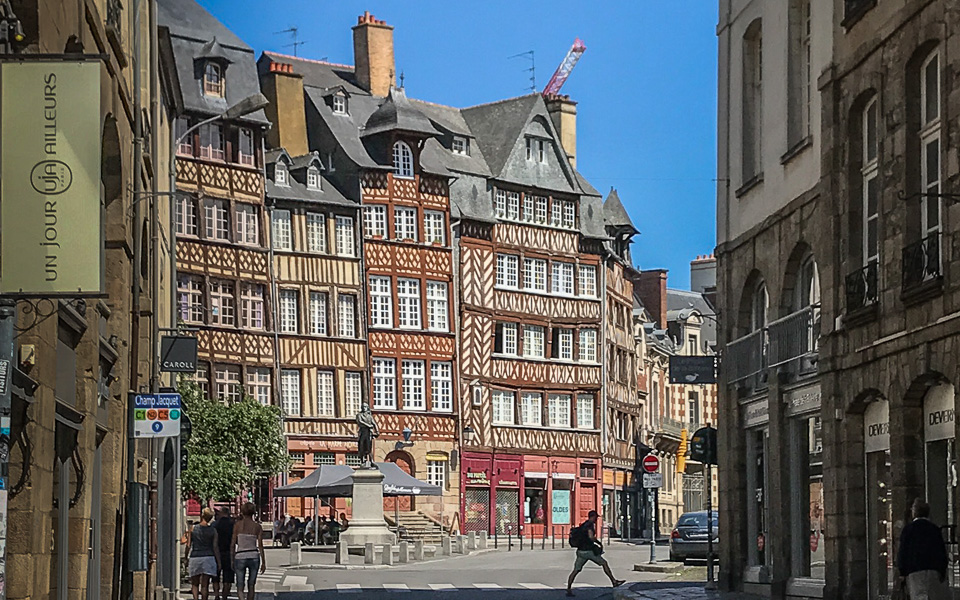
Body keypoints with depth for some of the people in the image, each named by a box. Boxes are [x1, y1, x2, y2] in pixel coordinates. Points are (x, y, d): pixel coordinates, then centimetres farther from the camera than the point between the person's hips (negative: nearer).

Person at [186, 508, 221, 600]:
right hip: (208, 558, 0)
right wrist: (219, 562, 3)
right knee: (205, 585, 2)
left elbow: (188, 545, 2)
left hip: (194, 557, 0)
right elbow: (215, 547, -2)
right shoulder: (213, 530, -2)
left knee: (195, 584, 11)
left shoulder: (193, 529, -1)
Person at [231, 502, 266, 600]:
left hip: (240, 557, -1)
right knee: (251, 586, 15)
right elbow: (260, 545, -2)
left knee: (240, 588, -1)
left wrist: (232, 560, 7)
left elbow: (233, 544, -2)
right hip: (254, 557, 1)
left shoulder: (237, 525, -3)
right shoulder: (257, 526, -1)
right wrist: (263, 562, 3)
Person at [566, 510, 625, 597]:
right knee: (604, 563, 7)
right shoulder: (590, 525, -10)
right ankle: (614, 582, 11)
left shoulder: (582, 525, 16)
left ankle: (568, 590, 0)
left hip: (580, 551, 7)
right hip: (588, 551, -7)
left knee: (576, 570, 6)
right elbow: (591, 536, -23)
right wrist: (599, 543, -8)